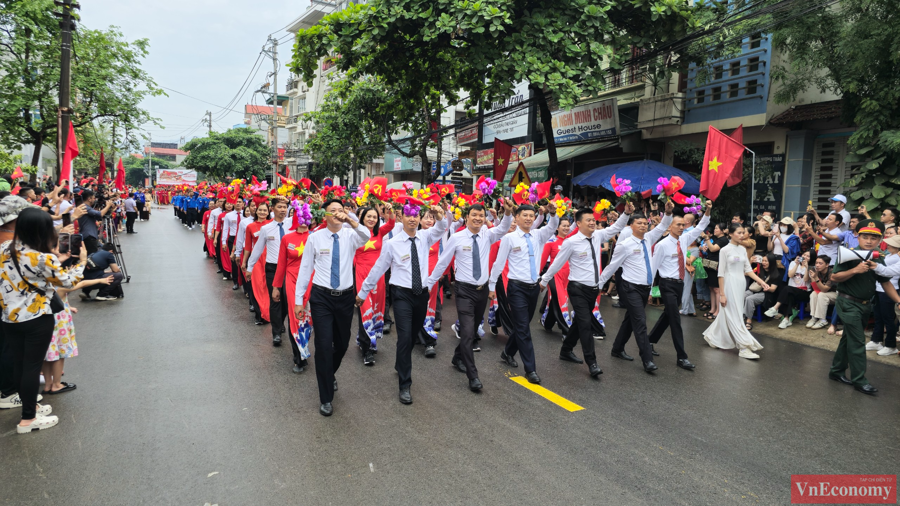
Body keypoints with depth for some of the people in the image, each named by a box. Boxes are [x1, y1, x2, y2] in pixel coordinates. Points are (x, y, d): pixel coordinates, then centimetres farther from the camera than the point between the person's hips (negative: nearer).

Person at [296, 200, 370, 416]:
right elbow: (305, 268, 1)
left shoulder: (350, 235, -2)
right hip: (321, 297, -2)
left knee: (342, 343, 15)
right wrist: (298, 300, 1)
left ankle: (330, 374, 47)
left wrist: (350, 220, -43)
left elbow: (366, 237, -27)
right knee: (324, 345, -5)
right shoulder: (315, 237, -4)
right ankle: (326, 398, 9)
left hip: (345, 296, 2)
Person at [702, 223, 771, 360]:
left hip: (741, 285, 7)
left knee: (727, 314, 12)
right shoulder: (725, 250, -8)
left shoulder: (743, 249, 10)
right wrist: (722, 293, -12)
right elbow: (721, 273, -9)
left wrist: (761, 281, -1)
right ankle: (744, 347, -5)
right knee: (735, 316, -5)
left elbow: (748, 269, 12)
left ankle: (713, 336, 29)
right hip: (730, 284, -7)